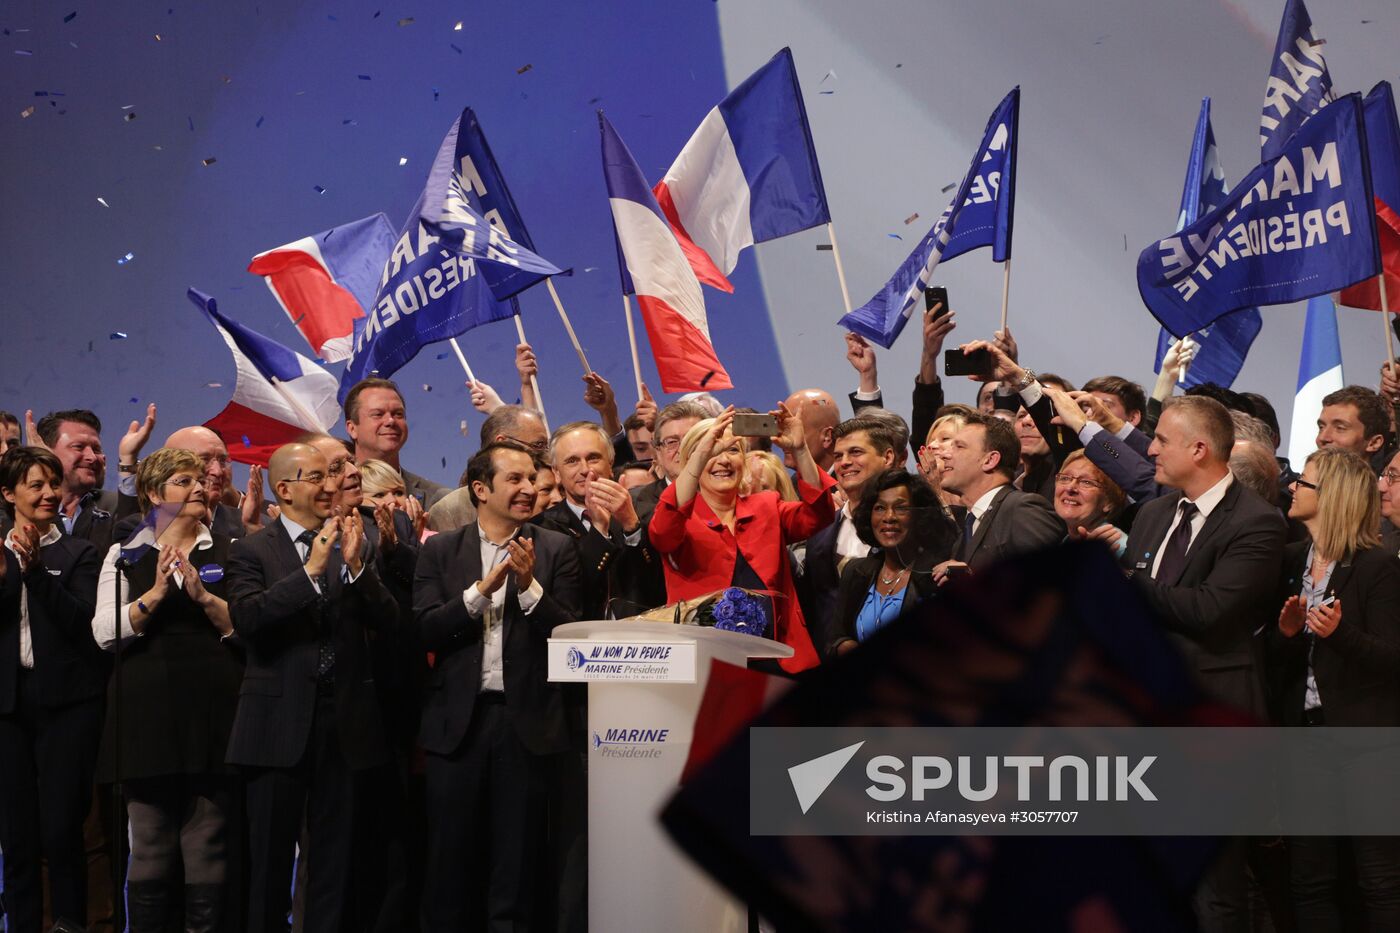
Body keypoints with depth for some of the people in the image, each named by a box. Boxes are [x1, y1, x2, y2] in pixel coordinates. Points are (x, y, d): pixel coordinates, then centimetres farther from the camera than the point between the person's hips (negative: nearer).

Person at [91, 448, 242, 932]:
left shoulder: (228, 551, 9)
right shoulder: (126, 554, 9)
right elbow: (105, 633, -2)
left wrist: (204, 596, -13)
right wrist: (155, 594, -13)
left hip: (211, 713, 0)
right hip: (148, 712, 0)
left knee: (207, 849, 0)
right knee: (150, 848, 2)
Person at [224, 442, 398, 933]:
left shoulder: (357, 546, 8)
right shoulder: (252, 551, -1)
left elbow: (388, 624, 0)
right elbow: (246, 620, -17)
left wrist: (356, 566, -15)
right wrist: (311, 570, -22)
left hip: (346, 723, 3)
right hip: (280, 723, -3)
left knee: (336, 860, 8)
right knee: (270, 861, 4)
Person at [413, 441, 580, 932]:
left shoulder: (555, 550, 3)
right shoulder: (441, 550, 6)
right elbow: (425, 630, -4)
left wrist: (530, 587, -17)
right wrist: (482, 589, -15)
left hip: (527, 720, 0)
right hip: (459, 720, 1)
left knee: (517, 867, 5)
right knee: (451, 861, 6)